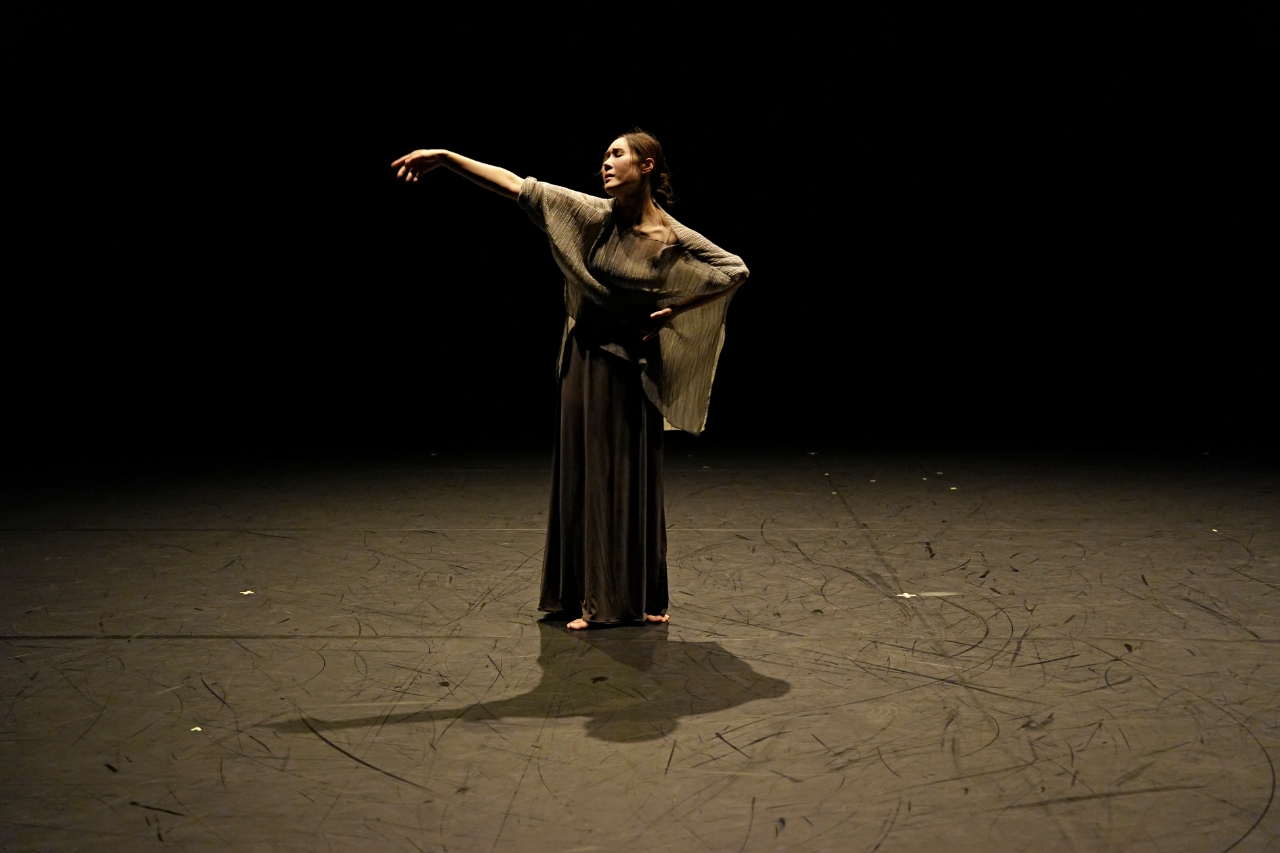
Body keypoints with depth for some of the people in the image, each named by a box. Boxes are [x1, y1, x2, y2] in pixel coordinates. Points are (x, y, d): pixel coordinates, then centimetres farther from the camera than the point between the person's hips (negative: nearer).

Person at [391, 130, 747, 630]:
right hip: (587, 360, 1)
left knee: (635, 481, 7)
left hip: (634, 367, -1)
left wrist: (676, 310, -6)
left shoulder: (674, 240, -9)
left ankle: (642, 598, 20)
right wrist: (445, 157, -19)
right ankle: (591, 599, 15)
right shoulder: (596, 215, -7)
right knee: (585, 476, 5)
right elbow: (518, 186, -12)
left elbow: (735, 270, 1)